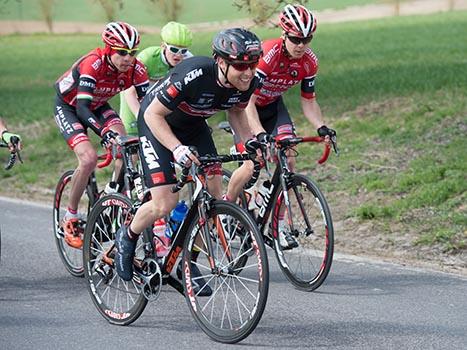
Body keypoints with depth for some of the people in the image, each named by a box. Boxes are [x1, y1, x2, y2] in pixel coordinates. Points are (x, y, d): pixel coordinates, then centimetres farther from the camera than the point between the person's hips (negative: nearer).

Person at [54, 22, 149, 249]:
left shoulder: (135, 69, -23)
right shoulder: (93, 64, -36)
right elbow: (81, 107, -43)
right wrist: (104, 131, -59)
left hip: (97, 105, 5)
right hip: (68, 105, -5)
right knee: (89, 158, -23)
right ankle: (70, 217, -6)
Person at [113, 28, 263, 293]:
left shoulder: (249, 82, -20)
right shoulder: (194, 75, -39)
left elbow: (236, 112, 4)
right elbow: (154, 114, -30)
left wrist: (249, 140, -13)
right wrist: (177, 148, -43)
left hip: (194, 125, 6)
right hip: (157, 122, -6)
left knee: (214, 196, -6)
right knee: (165, 204, -15)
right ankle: (127, 238, 15)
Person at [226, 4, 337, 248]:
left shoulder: (309, 61, -16)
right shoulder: (266, 55, -34)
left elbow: (308, 101, -6)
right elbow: (248, 101, -36)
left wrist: (321, 127, -25)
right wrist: (260, 134, -49)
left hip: (272, 106, 5)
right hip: (243, 105, -5)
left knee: (287, 161, -15)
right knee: (252, 166, -18)